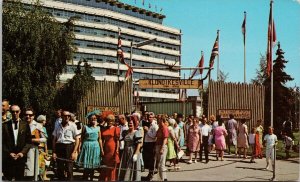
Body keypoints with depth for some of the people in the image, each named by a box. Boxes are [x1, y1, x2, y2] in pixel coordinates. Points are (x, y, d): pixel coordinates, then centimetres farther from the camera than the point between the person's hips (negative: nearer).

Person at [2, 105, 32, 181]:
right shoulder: (5, 125, 3)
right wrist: (9, 153, -7)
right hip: (8, 157, -1)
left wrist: (22, 152, -7)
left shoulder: (25, 125, 6)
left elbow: (29, 141, 5)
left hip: (21, 157, 1)